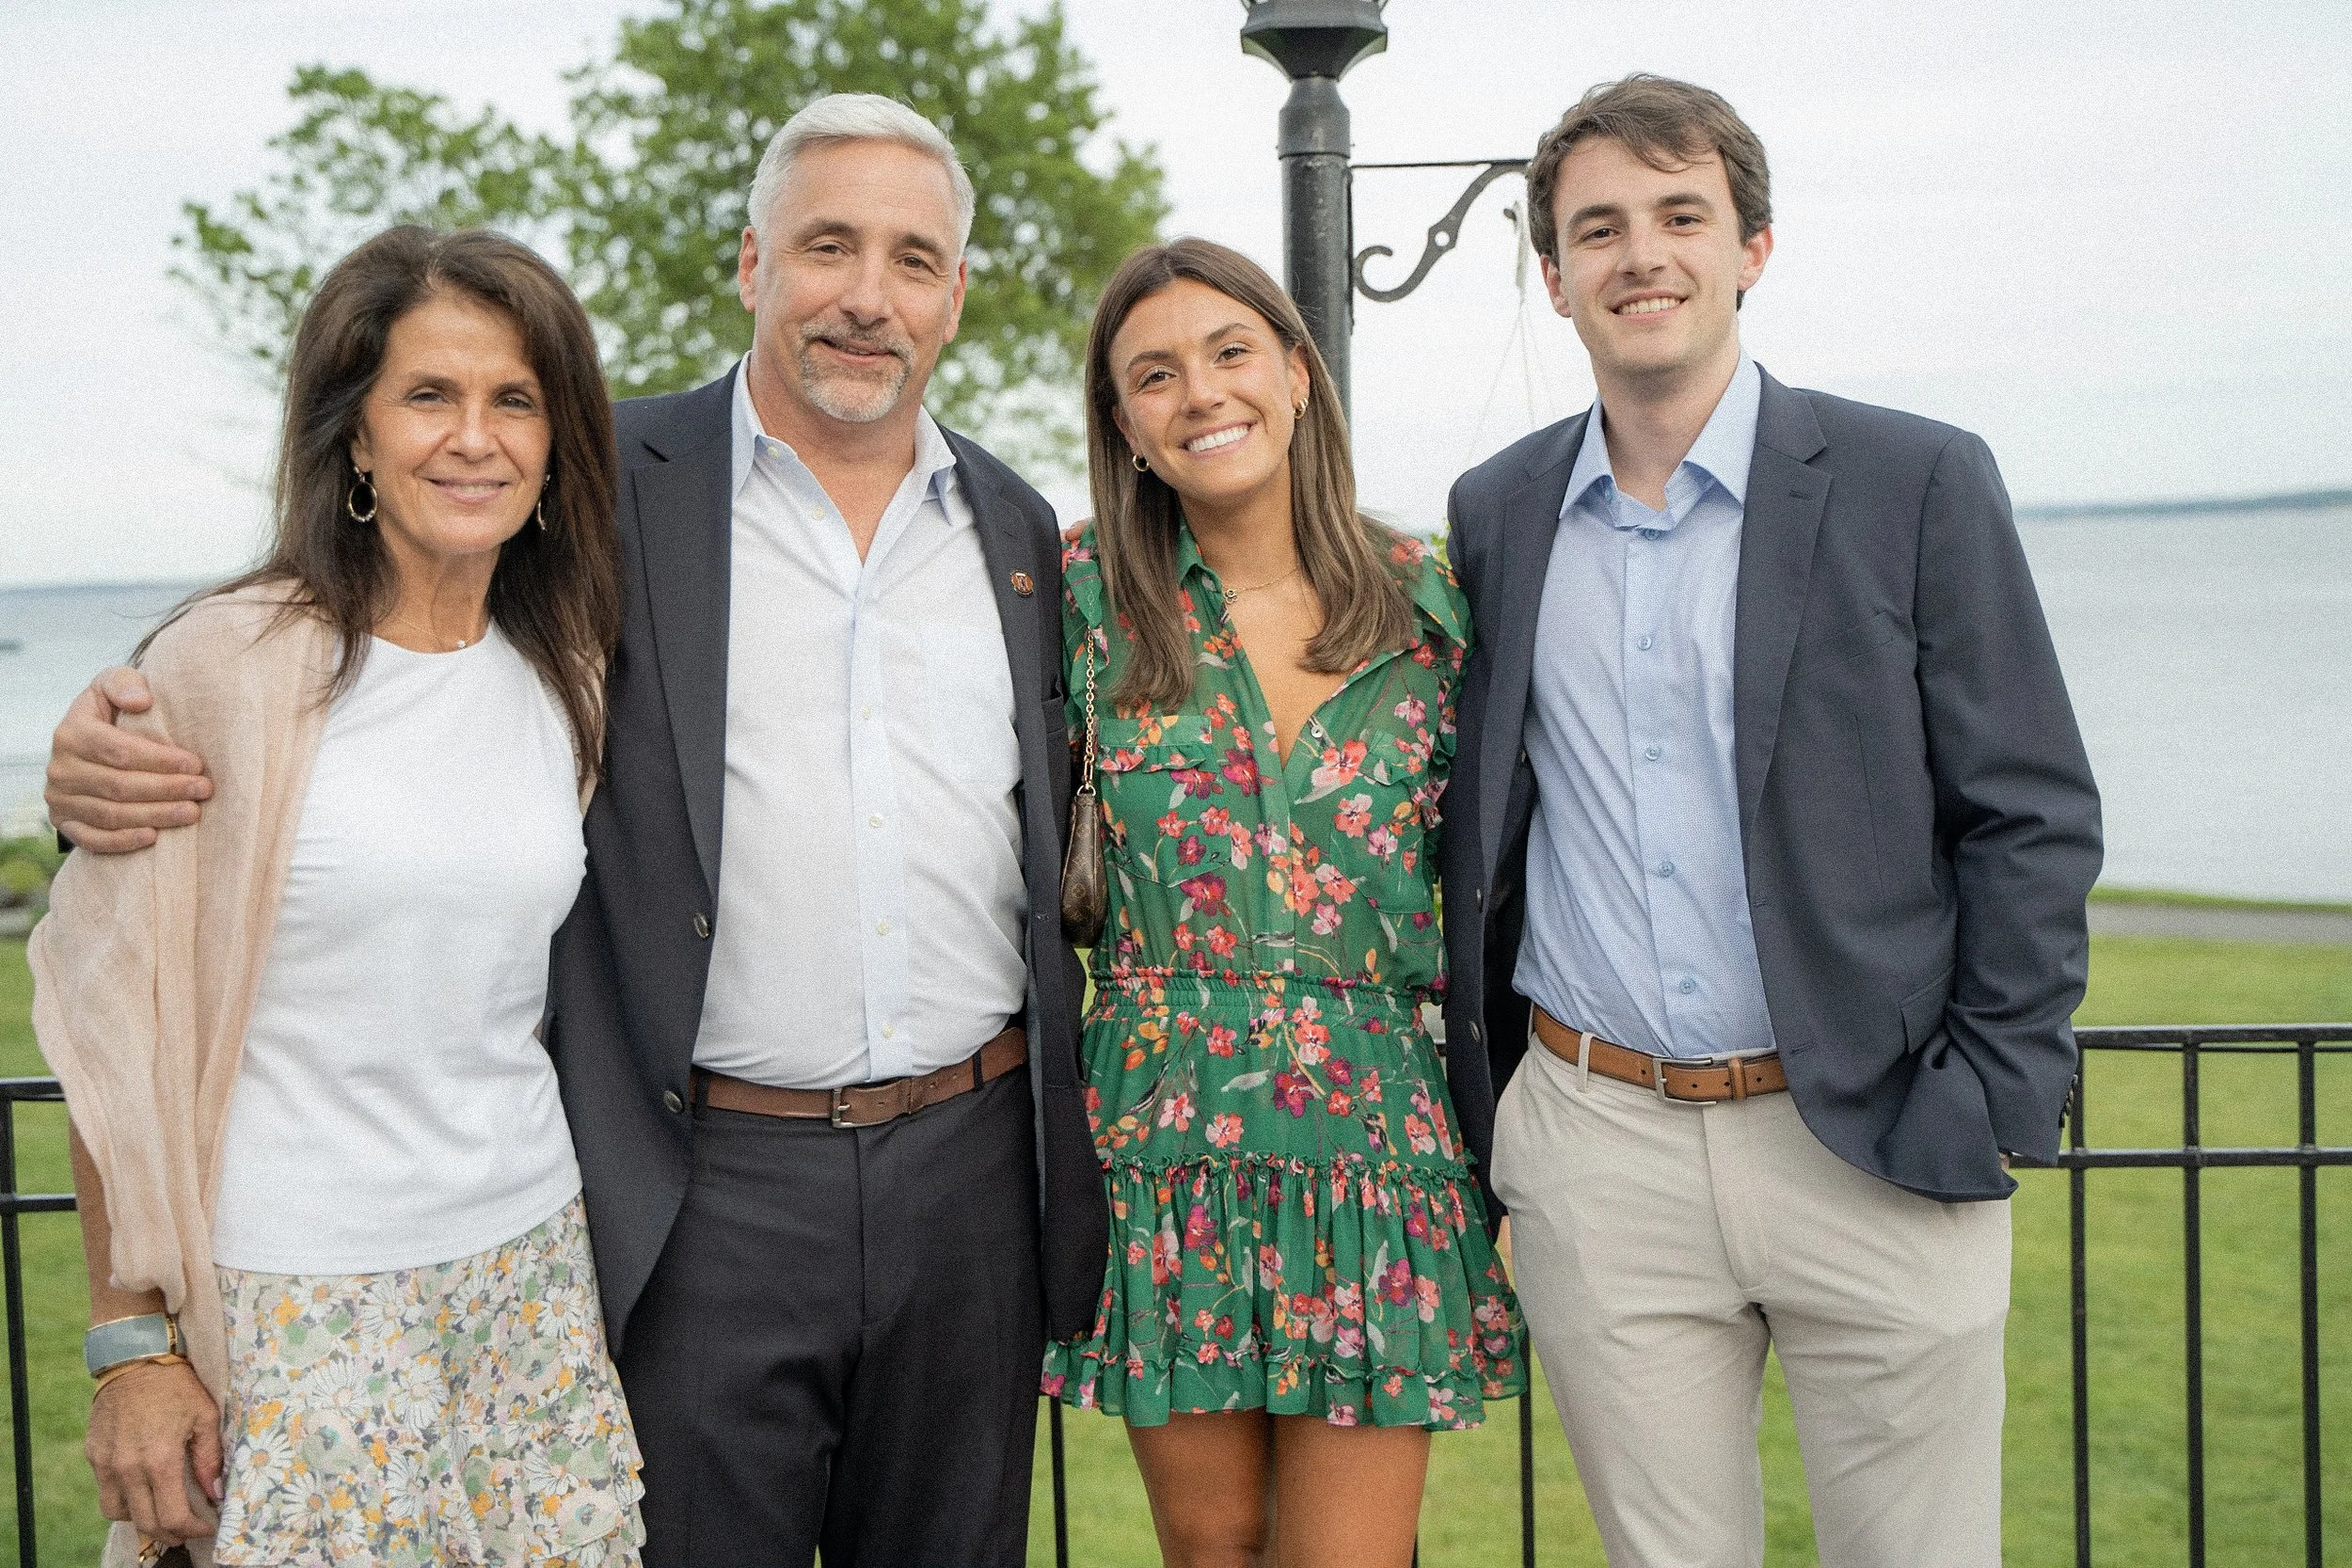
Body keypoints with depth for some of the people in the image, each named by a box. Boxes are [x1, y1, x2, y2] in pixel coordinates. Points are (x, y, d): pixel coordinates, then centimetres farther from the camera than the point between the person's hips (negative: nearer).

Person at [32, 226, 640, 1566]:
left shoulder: (568, 678, 6)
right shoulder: (226, 666, -9)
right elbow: (112, 1012, -7)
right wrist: (131, 1346, -8)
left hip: (530, 1269, 4)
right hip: (290, 1303, -4)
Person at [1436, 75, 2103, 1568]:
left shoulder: (1918, 483, -3)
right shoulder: (1496, 513, 7)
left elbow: (2034, 817, -2)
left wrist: (1989, 1110, -9)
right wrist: (1481, 1096, 9)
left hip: (1874, 1147, -2)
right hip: (1597, 1150, 3)